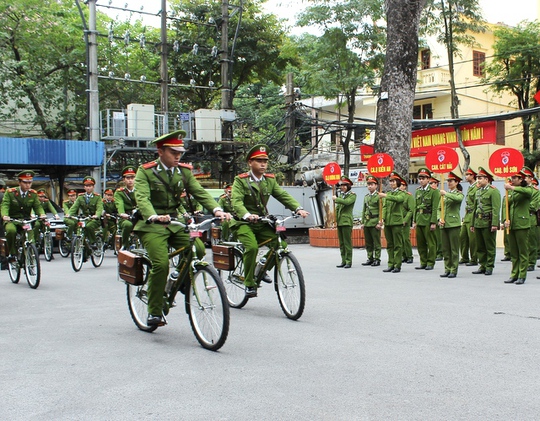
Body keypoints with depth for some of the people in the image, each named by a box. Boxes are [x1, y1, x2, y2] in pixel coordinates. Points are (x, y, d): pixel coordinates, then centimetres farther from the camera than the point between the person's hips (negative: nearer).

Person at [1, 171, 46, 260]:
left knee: (31, 242, -16)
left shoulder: (33, 194, 5)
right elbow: (5, 205, -13)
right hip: (12, 220, -2)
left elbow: (38, 206, 0)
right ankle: (12, 253, -19)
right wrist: (4, 215, -36)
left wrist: (42, 214, -24)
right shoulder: (10, 192, -4)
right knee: (11, 230, -36)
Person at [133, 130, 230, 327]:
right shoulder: (145, 171, -6)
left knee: (198, 249, -19)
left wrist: (217, 210, -22)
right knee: (161, 264, -22)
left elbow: (200, 192, -3)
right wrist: (155, 217, -42)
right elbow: (142, 198, -21)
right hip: (152, 226, -4)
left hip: (175, 224, 5)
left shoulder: (184, 171, 8)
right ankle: (154, 312, -6)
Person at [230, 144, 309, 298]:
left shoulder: (270, 180, 9)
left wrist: (298, 208, -20)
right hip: (244, 223, -5)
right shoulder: (241, 180, -6)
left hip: (262, 223, 5)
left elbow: (283, 195, -1)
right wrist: (247, 215, -41)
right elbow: (236, 202, -21)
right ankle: (249, 284, -11)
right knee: (252, 247, -29)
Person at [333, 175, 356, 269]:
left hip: (347, 221, -7)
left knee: (347, 242, -7)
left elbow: (347, 202, -22)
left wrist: (336, 199, -10)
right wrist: (335, 220, 13)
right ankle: (343, 261, 13)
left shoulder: (352, 195, -1)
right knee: (341, 243, 8)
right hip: (339, 222, 7)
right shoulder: (340, 195, 19)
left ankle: (349, 262, -4)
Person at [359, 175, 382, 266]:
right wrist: (362, 222, 14)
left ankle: (377, 259, 4)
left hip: (375, 222, -7)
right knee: (368, 243, 10)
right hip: (366, 223, 7)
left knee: (376, 242, -1)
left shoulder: (379, 196, -5)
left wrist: (380, 223, -15)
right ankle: (370, 258, 18)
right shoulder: (366, 197, 16)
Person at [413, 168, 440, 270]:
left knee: (431, 243, 0)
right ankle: (423, 262, 17)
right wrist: (414, 221, 12)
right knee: (420, 243, 8)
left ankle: (430, 263, 6)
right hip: (419, 221, 6)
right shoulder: (418, 191, 14)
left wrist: (433, 222, -15)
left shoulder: (434, 191, -6)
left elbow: (435, 208, -10)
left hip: (428, 221, -6)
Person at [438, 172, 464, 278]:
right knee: (445, 249, 7)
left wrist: (446, 194, -23)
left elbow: (458, 199, -25)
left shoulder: (459, 194, 0)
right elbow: (439, 208, 15)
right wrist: (440, 219, -1)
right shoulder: (444, 194, 16)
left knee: (454, 248, -2)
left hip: (454, 224, -5)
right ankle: (447, 269, 14)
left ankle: (454, 270, 3)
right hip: (444, 225, 5)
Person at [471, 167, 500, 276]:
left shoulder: (493, 191, -8)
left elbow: (496, 209, -14)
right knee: (480, 247, 11)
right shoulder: (478, 192, 16)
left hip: (488, 223, -8)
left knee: (490, 246, 2)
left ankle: (489, 267, 8)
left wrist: (494, 224, -20)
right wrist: (473, 224, 18)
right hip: (478, 223, 8)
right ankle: (482, 266, 18)